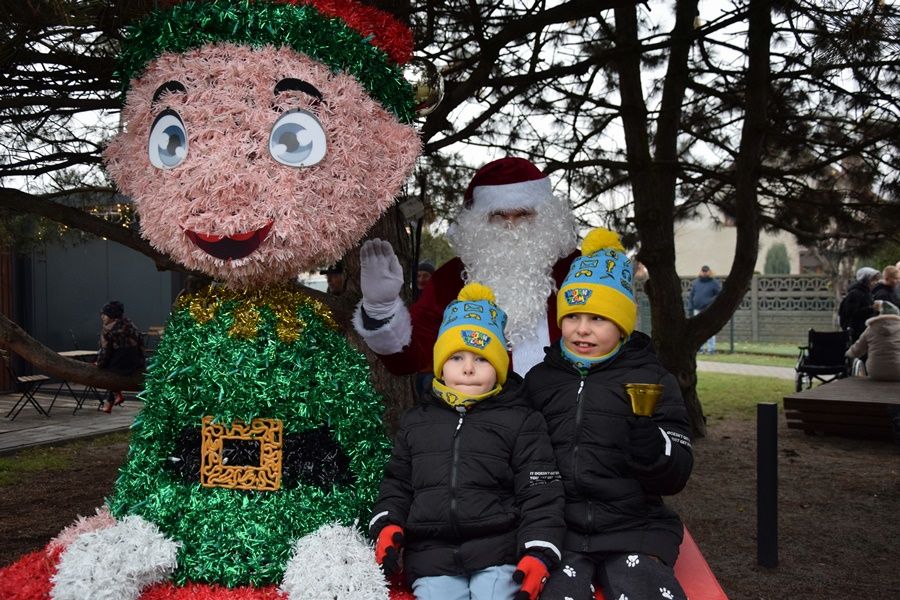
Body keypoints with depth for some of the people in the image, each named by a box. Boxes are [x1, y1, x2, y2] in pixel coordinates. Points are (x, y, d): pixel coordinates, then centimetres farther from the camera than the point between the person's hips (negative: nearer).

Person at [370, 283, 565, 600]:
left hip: (499, 555, -2)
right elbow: (397, 482, 20)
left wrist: (538, 553, -12)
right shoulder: (416, 421, 15)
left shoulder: (522, 421, 4)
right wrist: (388, 526, 3)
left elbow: (540, 494, -1)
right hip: (431, 559, 2)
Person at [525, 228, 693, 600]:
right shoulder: (539, 379, 11)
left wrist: (647, 437, -19)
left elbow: (675, 478, -1)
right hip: (557, 528, 1)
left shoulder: (652, 380, 4)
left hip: (632, 529, 0)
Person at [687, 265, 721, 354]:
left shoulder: (714, 283, 0)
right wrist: (690, 308, 7)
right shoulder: (695, 283, 11)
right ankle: (700, 348, 14)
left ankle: (711, 349, 1)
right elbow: (691, 296, 14)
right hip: (697, 310, 4)